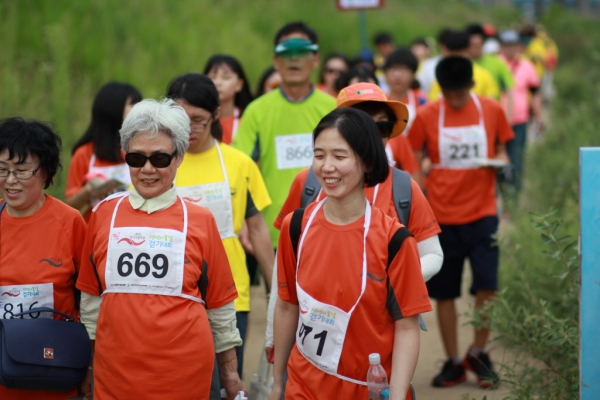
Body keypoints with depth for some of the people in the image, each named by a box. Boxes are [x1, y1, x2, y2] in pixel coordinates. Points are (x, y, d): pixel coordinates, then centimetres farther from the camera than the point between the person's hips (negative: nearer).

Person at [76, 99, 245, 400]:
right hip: (116, 371, 1)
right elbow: (91, 296, 11)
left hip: (184, 370, -1)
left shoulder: (199, 221, 0)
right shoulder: (104, 216, 5)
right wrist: (88, 364, 11)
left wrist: (229, 369, 8)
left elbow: (219, 302, 5)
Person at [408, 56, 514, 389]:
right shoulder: (426, 116, -1)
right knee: (443, 293, 4)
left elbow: (501, 152, 13)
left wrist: (498, 161, -11)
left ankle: (478, 354, 13)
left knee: (487, 286, -9)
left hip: (482, 214, 0)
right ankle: (453, 362, 17)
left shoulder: (491, 110, 2)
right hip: (441, 216, 0)